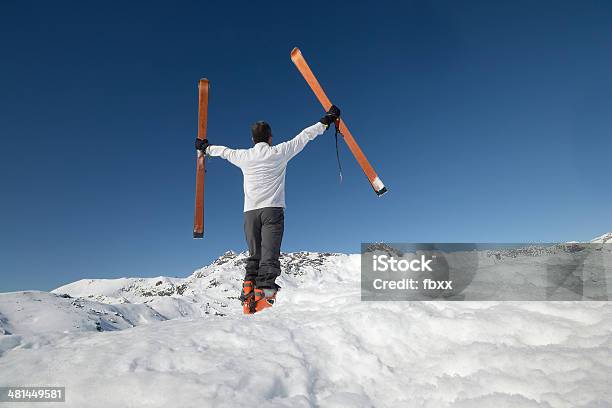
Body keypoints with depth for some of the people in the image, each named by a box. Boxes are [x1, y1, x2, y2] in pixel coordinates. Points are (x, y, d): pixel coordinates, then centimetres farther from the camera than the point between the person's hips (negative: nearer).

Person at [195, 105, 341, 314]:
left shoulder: (243, 156, 11)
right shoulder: (279, 152, 4)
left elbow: (224, 151, 29)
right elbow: (304, 136, 10)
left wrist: (206, 147, 49)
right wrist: (326, 121, 20)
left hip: (250, 212, 4)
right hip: (272, 210, -3)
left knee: (253, 256, 11)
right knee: (269, 256, -9)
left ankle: (248, 292, 1)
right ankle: (263, 294, -21)